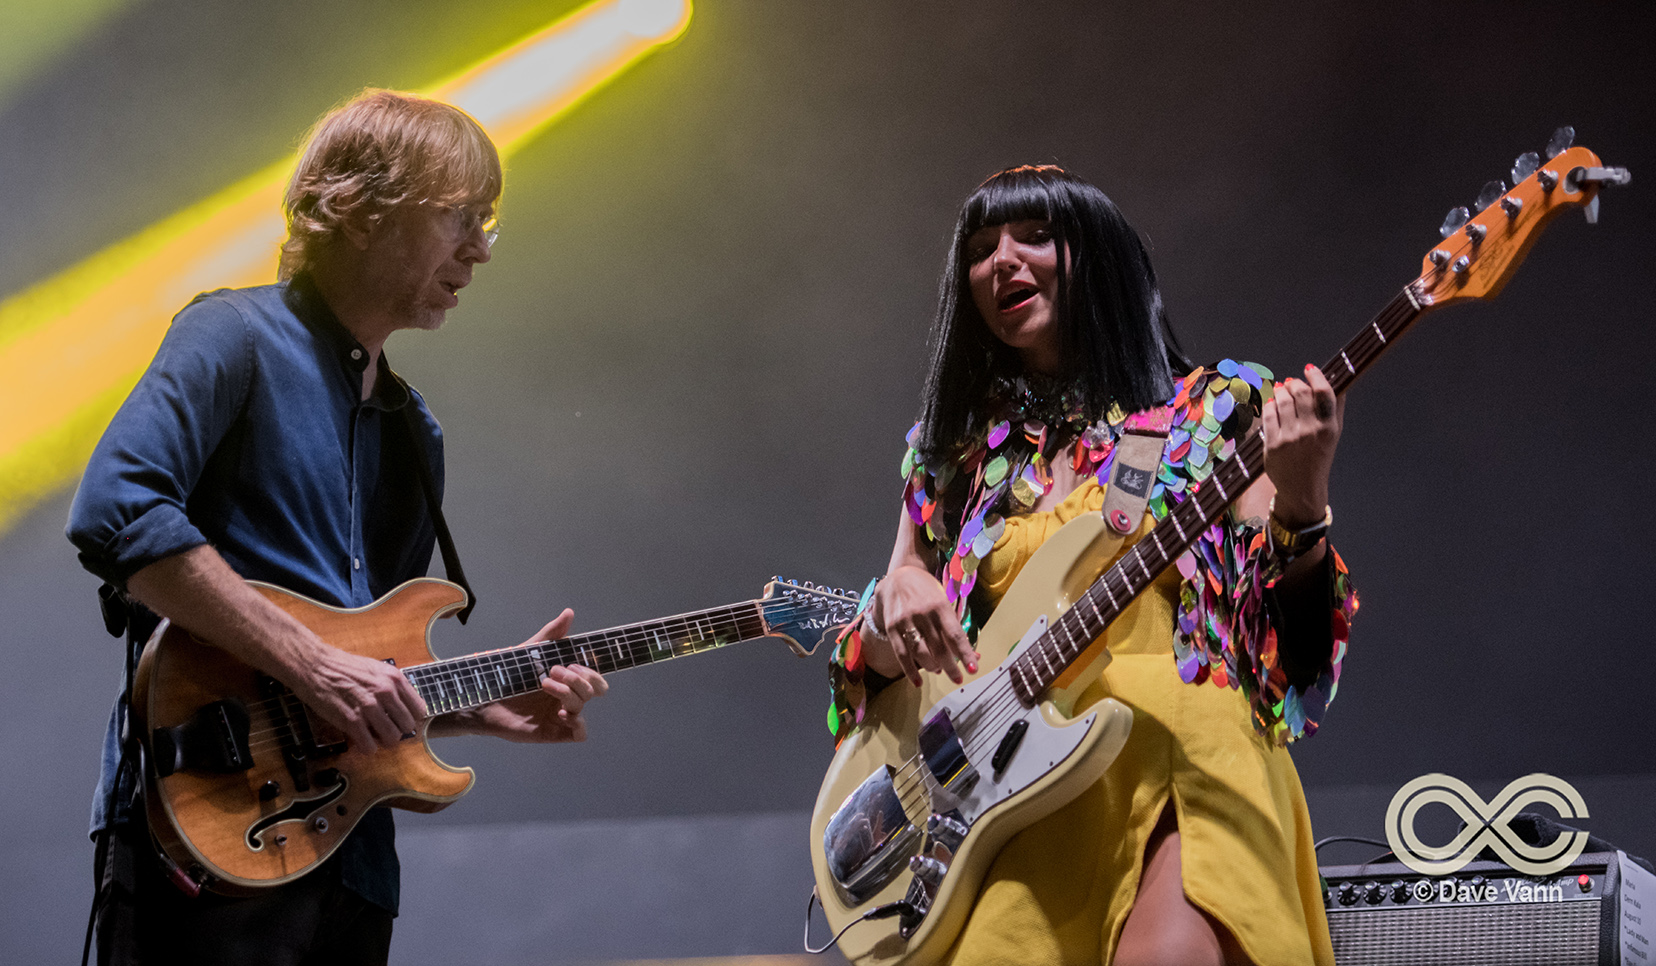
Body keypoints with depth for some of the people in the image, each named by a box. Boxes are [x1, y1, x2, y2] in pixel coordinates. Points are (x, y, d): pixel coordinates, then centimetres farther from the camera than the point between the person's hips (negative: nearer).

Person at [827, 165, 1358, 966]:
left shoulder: (1215, 412, 13)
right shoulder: (957, 450, 21)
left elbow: (1289, 628, 5)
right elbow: (879, 661, 22)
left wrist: (1301, 503, -14)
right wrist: (894, 600, 0)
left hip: (1184, 752, -3)